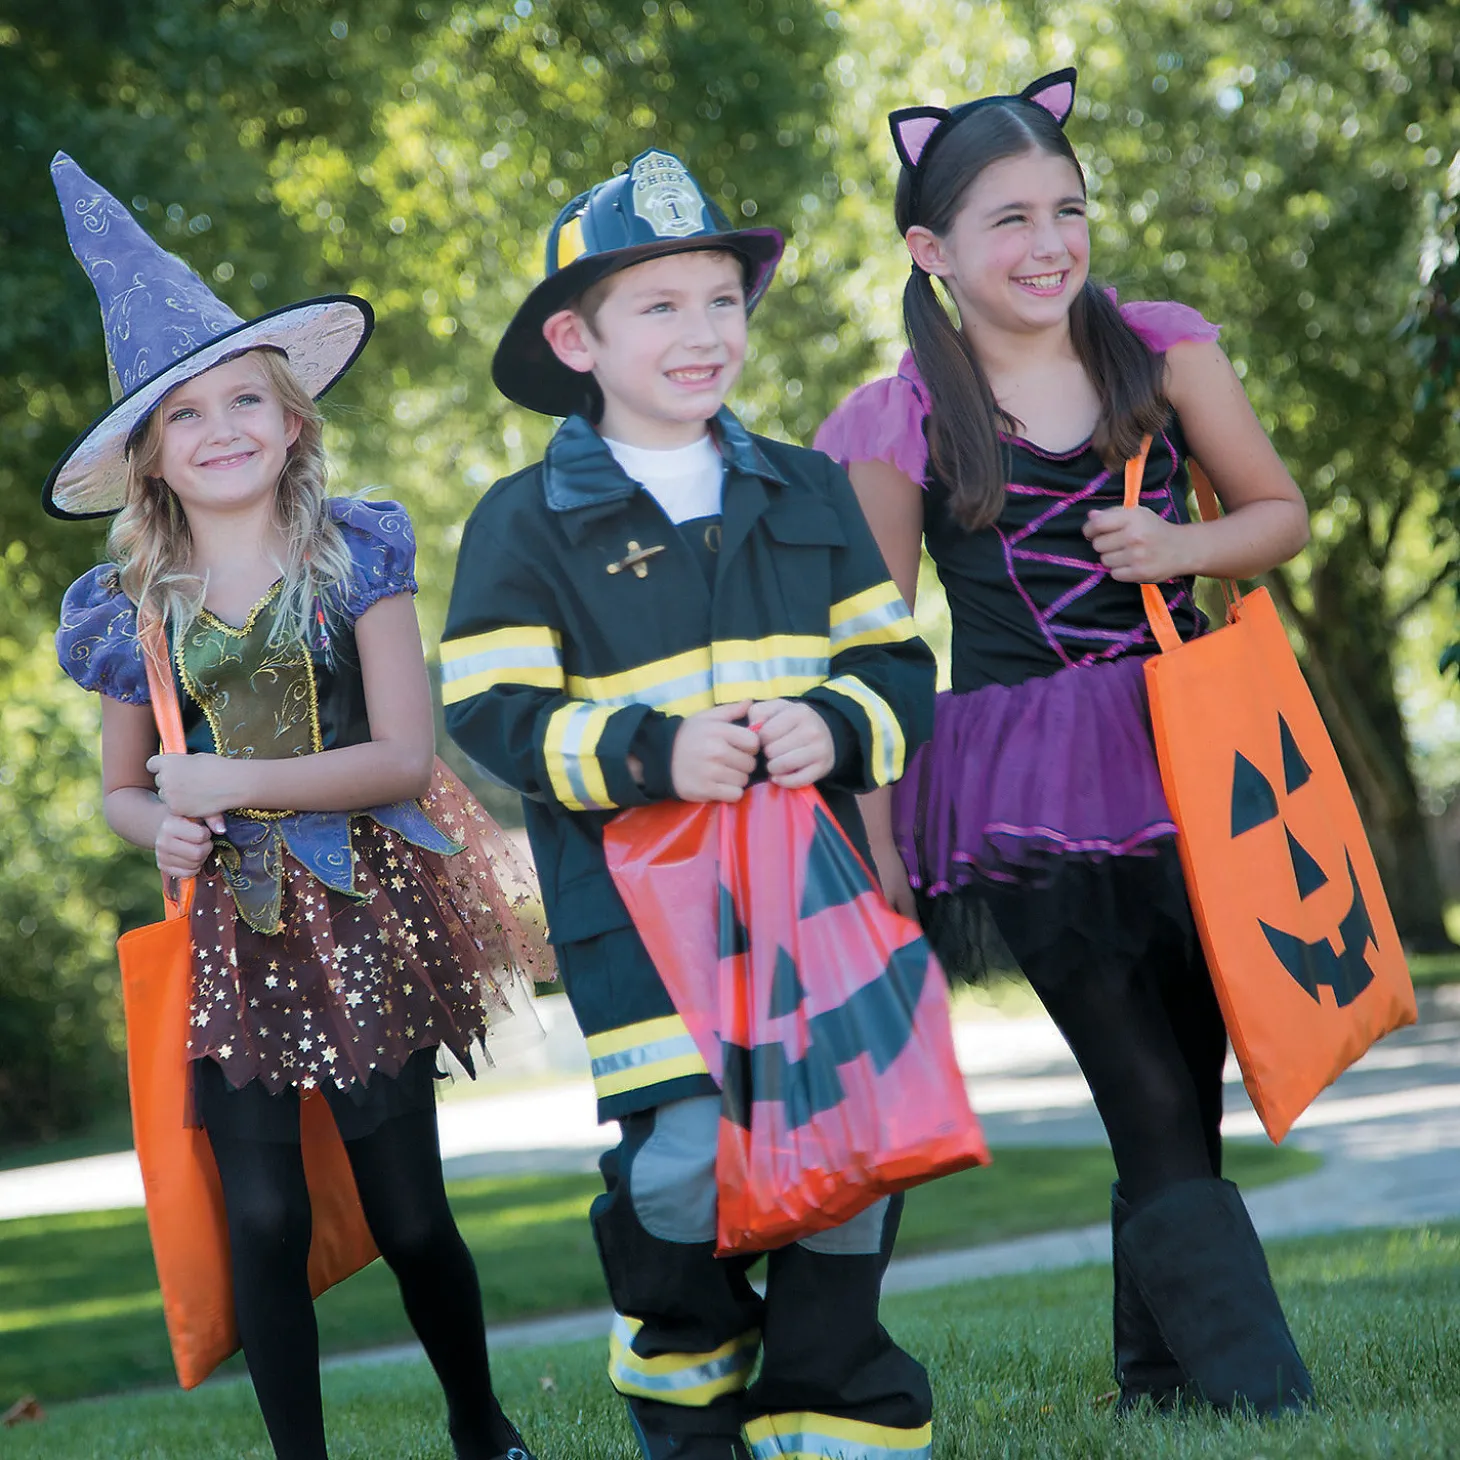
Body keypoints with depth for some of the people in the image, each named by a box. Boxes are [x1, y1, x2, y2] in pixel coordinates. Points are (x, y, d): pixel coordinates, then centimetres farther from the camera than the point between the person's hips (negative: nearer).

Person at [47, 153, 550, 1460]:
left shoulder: (355, 563, -4)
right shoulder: (134, 610, 4)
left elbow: (408, 759, -10)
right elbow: (121, 786, 15)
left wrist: (235, 784, -14)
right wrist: (162, 828, -8)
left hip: (361, 921, -2)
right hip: (230, 933, 2)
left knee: (409, 1215, 3)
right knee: (265, 1219, -1)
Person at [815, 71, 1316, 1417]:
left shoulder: (1160, 350, 4)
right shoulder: (903, 426, -3)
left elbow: (1282, 515, 13)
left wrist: (1178, 548, -8)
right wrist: (880, 849, 0)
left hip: (1181, 745, 3)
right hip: (1031, 791, -3)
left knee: (1186, 1107, 8)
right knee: (1156, 1119, -8)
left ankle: (1160, 1384, 21)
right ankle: (1255, 1393, -5)